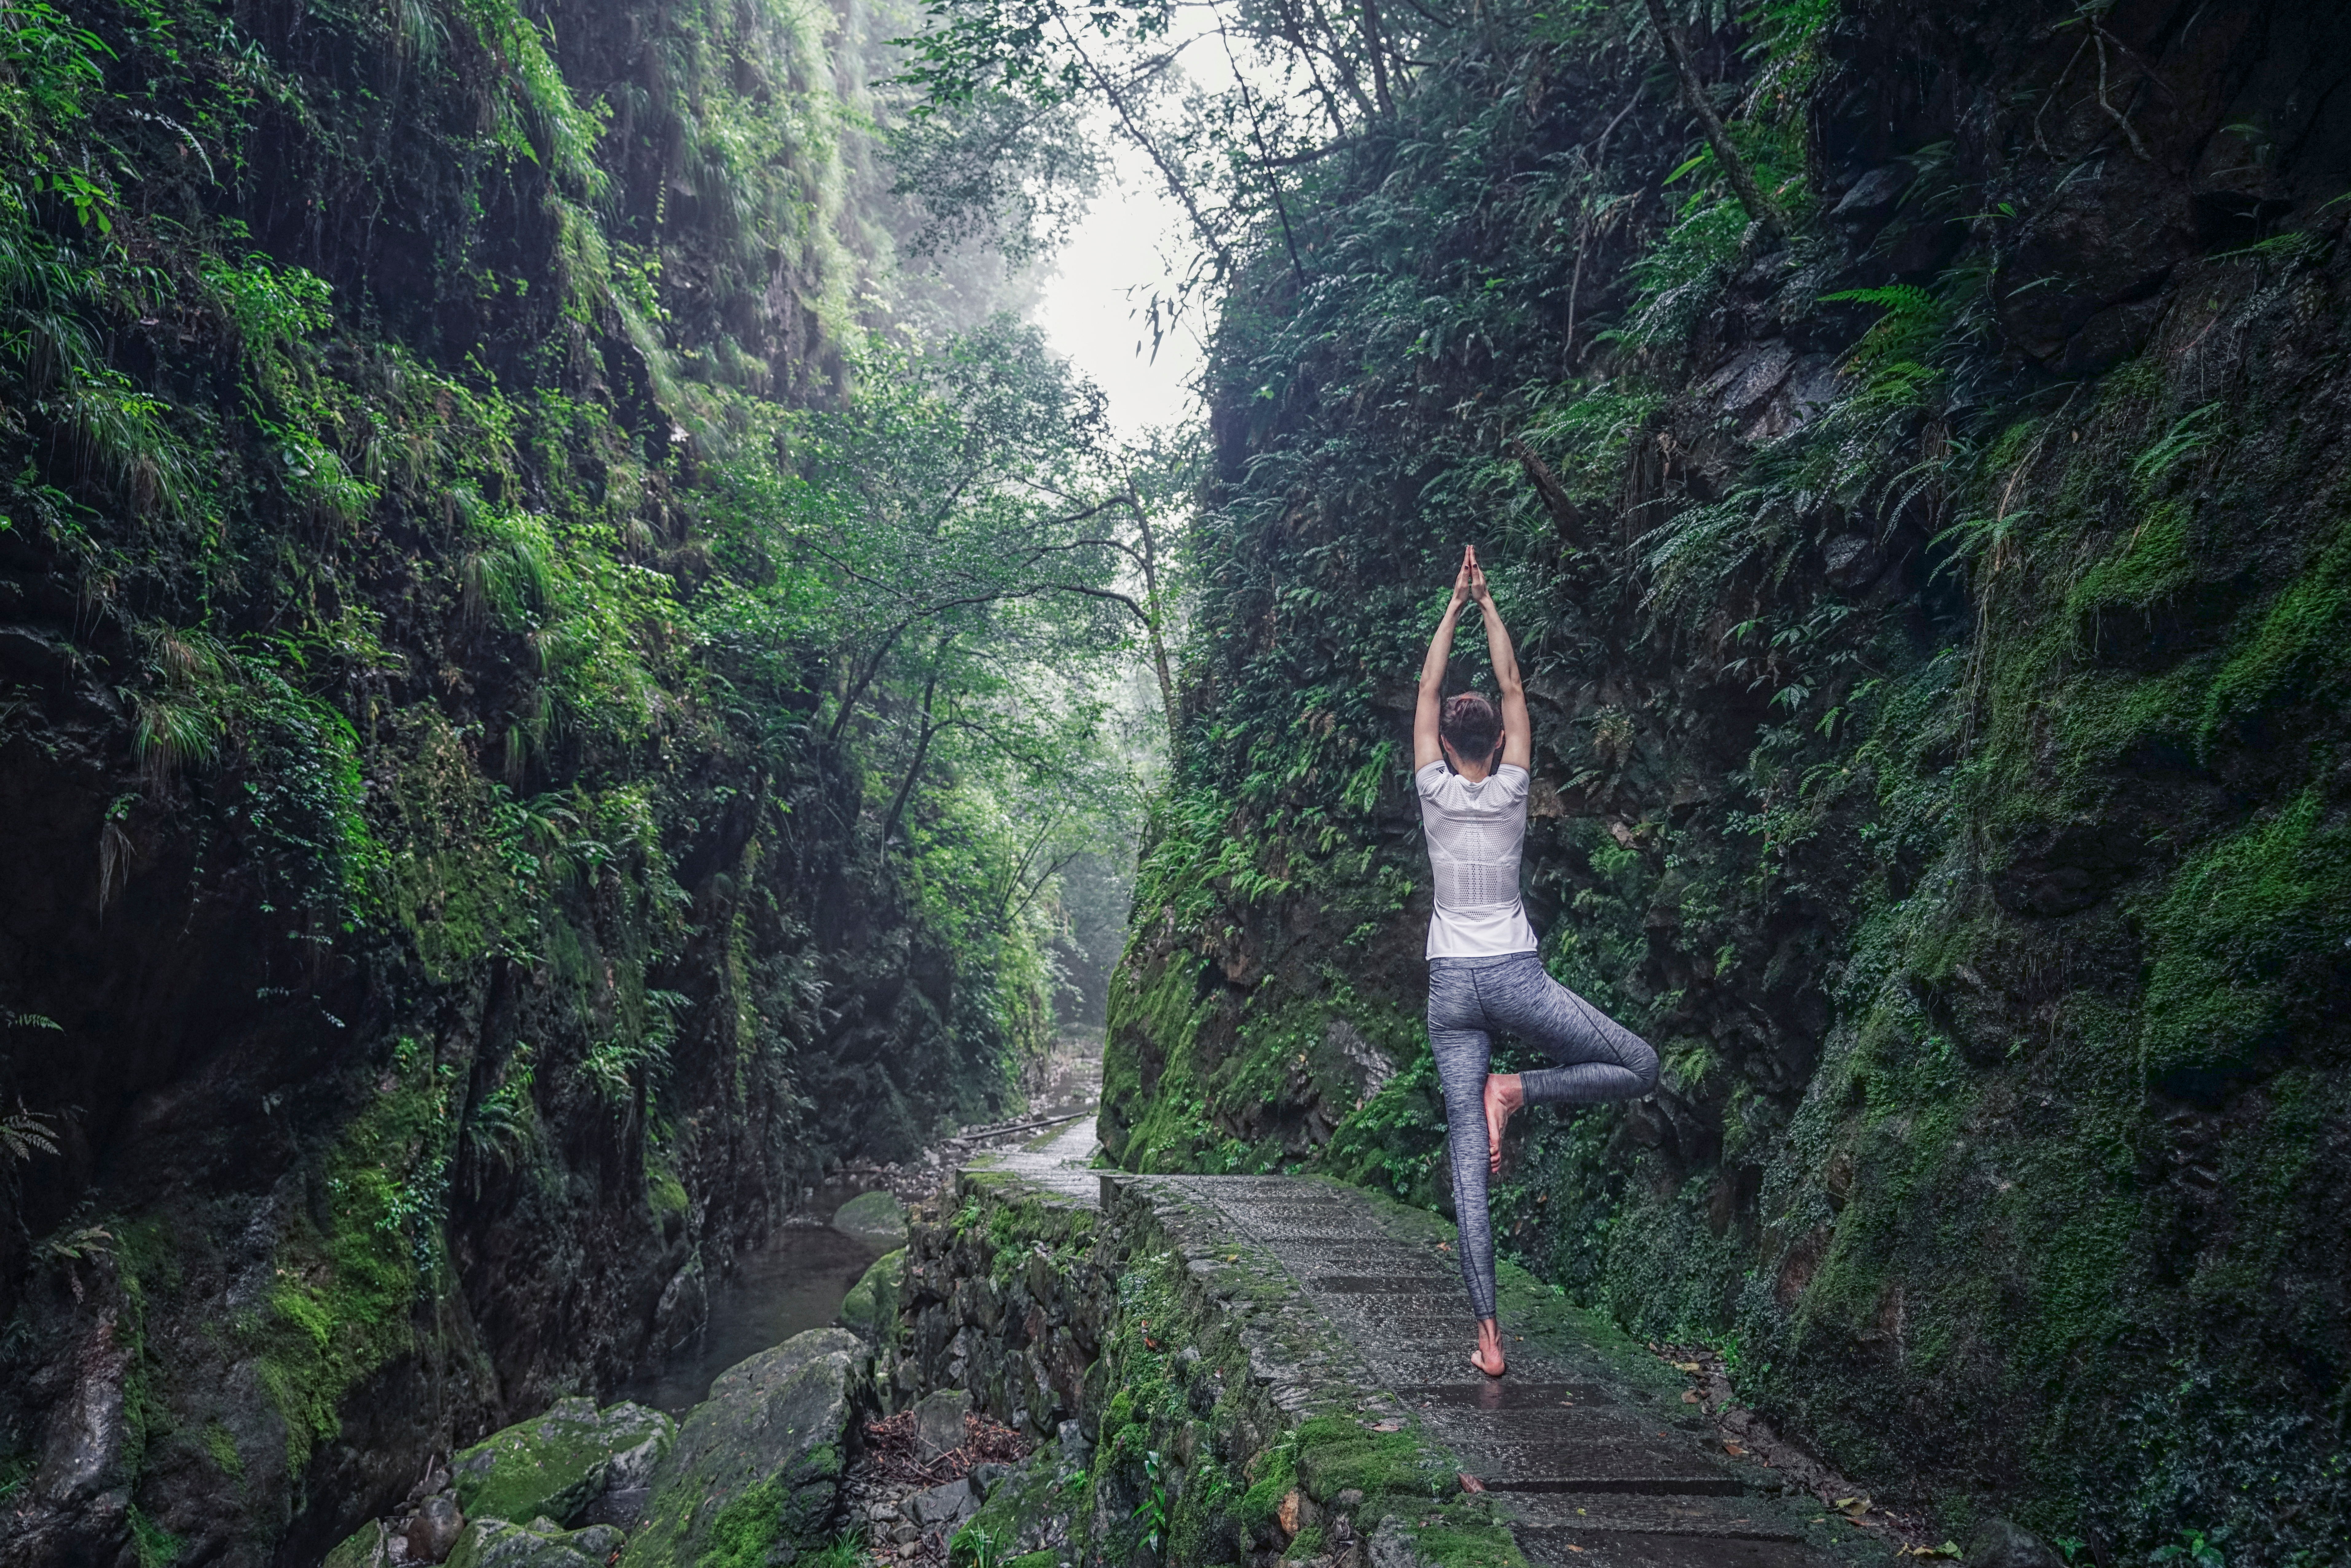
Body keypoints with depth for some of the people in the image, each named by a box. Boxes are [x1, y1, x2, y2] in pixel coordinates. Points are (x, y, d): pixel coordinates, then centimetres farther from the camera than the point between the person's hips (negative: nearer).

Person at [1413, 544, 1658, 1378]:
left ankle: (1488, 1336, -4)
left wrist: (1455, 606, 18)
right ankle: (1520, 1088, -7)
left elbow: (1427, 691, 12)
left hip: (1451, 985, 2)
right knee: (1641, 1068, 13)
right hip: (1514, 973, -2)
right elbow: (1513, 686, 10)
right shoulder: (1512, 790, 0)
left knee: (1469, 1160, -1)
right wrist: (1486, 606, 17)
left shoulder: (1435, 792, 1)